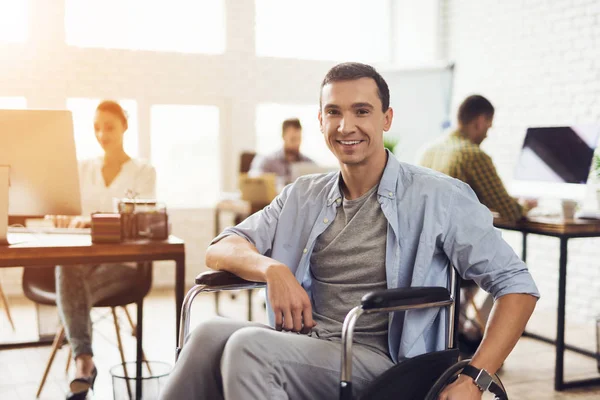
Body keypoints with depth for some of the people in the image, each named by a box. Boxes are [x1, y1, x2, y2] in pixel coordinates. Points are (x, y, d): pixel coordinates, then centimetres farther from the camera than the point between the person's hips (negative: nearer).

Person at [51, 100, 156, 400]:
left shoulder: (144, 172, 9)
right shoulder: (83, 169, 20)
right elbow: (59, 208, 10)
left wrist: (92, 220, -24)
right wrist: (63, 217, -18)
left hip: (124, 260, -2)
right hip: (84, 255, 2)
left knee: (72, 289, -35)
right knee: (66, 270, -37)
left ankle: (81, 362, -25)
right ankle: (84, 360, -43)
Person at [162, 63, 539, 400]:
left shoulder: (437, 197, 0)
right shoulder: (304, 196, 16)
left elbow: (517, 285, -2)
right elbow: (220, 248, 12)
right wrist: (272, 268, -11)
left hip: (376, 359, -4)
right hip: (301, 350, 5)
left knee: (248, 346, -31)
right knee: (211, 334, -27)